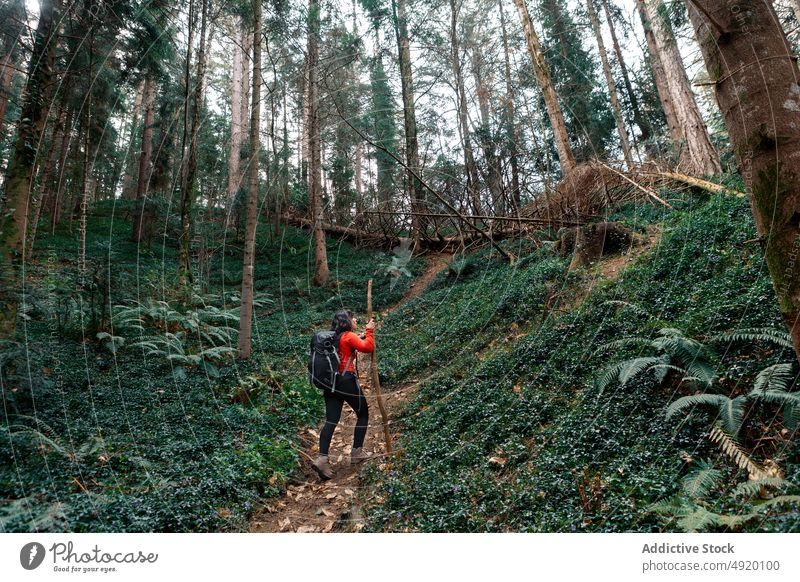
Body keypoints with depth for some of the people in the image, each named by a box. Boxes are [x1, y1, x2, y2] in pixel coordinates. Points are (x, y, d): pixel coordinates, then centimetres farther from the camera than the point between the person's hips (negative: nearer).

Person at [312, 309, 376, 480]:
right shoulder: (349, 336, -7)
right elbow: (367, 347, -19)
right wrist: (370, 331, -6)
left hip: (330, 381, 7)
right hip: (346, 381, -7)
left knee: (331, 420, 1)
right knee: (363, 414, 12)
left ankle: (322, 458, -12)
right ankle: (356, 452, 14)